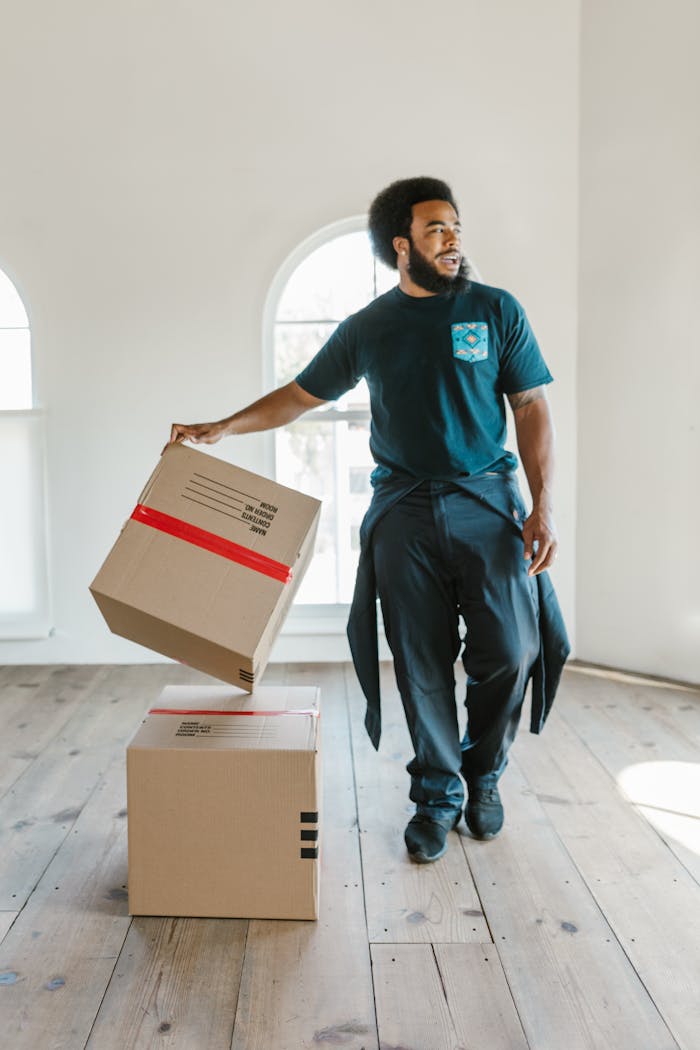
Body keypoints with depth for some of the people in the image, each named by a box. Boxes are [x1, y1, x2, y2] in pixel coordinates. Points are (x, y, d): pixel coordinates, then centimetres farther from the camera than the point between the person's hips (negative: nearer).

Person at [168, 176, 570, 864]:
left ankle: (482, 772, 23)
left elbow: (532, 409, 3)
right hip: (403, 510, 1)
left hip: (487, 503, 0)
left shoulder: (495, 310, 5)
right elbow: (300, 395, 15)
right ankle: (437, 796, 21)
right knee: (421, 663, 2)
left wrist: (543, 506, -7)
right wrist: (221, 428, 5)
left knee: (509, 652, -5)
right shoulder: (368, 328, 8)